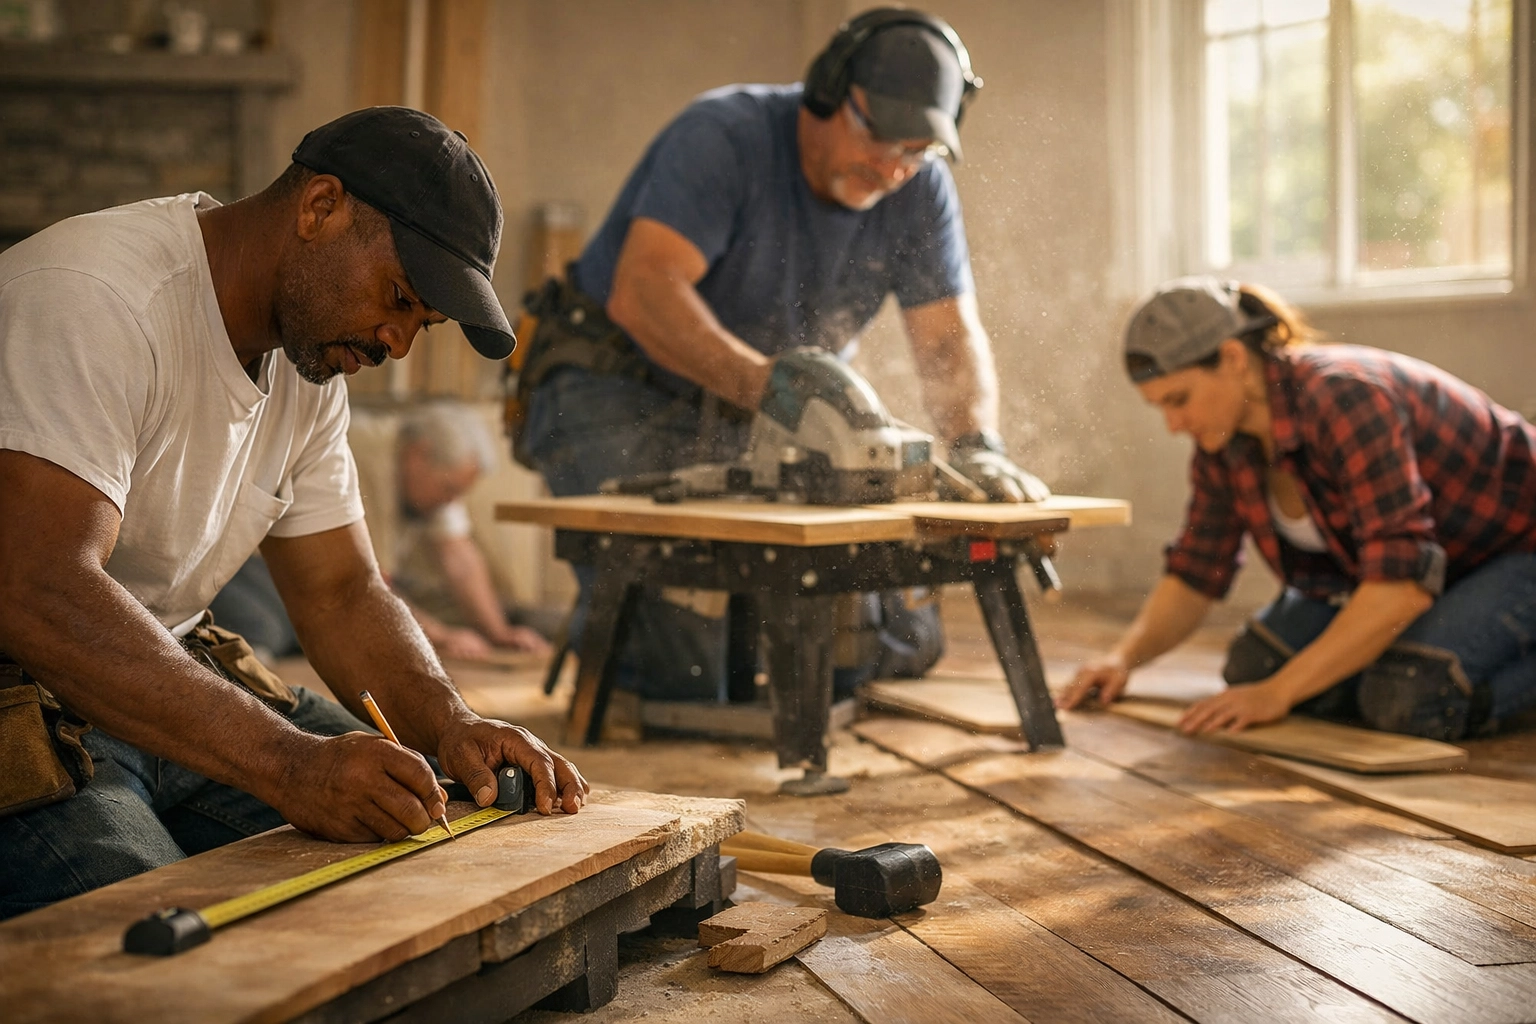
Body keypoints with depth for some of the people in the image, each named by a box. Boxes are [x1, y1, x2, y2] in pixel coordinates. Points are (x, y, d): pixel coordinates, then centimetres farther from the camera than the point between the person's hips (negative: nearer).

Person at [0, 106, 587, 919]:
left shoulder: (310, 368, 7)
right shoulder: (90, 299, -22)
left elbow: (343, 593, 10)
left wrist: (449, 724, -10)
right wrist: (289, 765, -38)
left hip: (165, 680, 8)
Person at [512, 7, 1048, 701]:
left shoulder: (919, 188, -4)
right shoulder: (724, 136, -22)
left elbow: (950, 337, -8)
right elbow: (642, 292, -34)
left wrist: (977, 447, -29)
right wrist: (766, 383, -48)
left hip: (746, 420, 6)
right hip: (618, 397, -6)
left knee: (903, 641, 0)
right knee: (684, 671, -23)